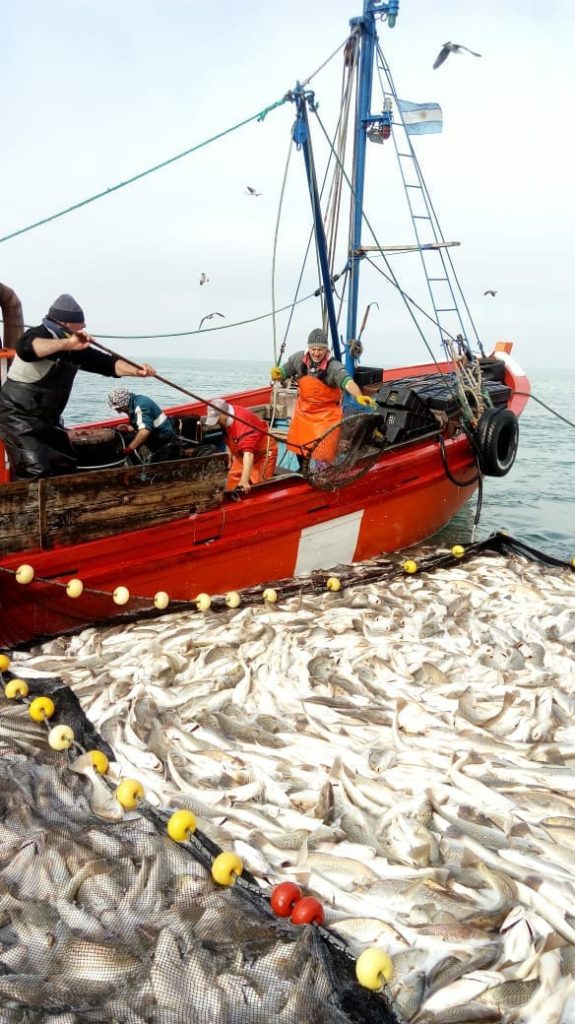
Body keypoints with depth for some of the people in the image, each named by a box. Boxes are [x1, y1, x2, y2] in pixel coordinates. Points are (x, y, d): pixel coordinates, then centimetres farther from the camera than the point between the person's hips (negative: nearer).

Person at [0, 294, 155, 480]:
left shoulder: (76, 348, 3)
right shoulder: (39, 334, -20)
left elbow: (107, 363, -1)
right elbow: (26, 348, -45)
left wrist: (136, 371, -19)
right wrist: (67, 344, -56)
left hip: (47, 419, 9)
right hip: (18, 416, -9)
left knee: (65, 465, 14)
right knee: (35, 471, -18)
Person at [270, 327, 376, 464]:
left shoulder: (333, 366, -28)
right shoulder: (298, 358, -13)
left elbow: (347, 381, -45)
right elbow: (283, 372, 2)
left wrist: (359, 396, -64)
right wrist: (277, 374, -23)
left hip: (326, 412, -5)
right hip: (303, 409, 5)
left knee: (324, 448, -7)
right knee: (298, 442, 19)